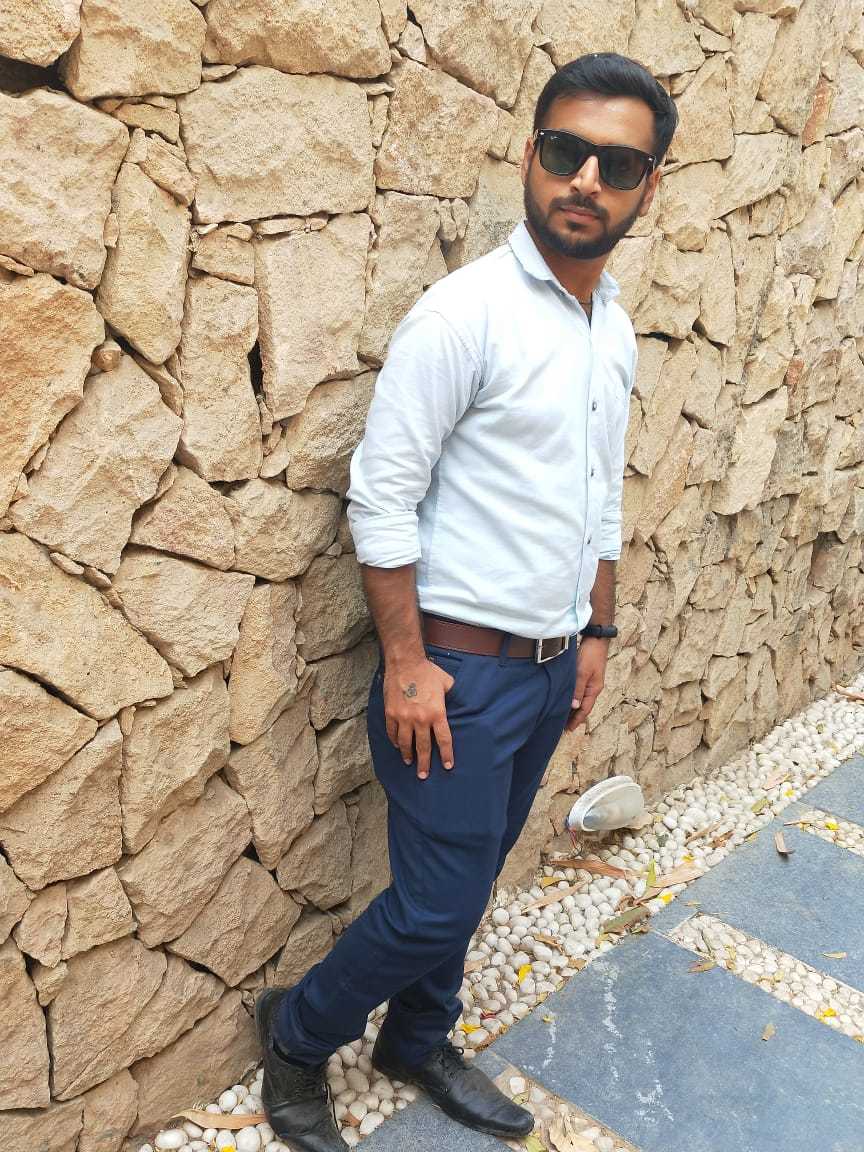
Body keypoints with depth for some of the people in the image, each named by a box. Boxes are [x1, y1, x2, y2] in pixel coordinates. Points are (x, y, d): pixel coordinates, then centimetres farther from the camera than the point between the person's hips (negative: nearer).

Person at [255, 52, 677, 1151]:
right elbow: (380, 494, -17)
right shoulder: (464, 314, -16)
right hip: (460, 669, -7)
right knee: (436, 906, 2)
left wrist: (595, 633, 15)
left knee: (467, 884, 20)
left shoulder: (615, 328, 8)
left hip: (551, 668, 7)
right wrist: (406, 663, -18)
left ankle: (418, 1041, 44)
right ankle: (297, 1033, 30)